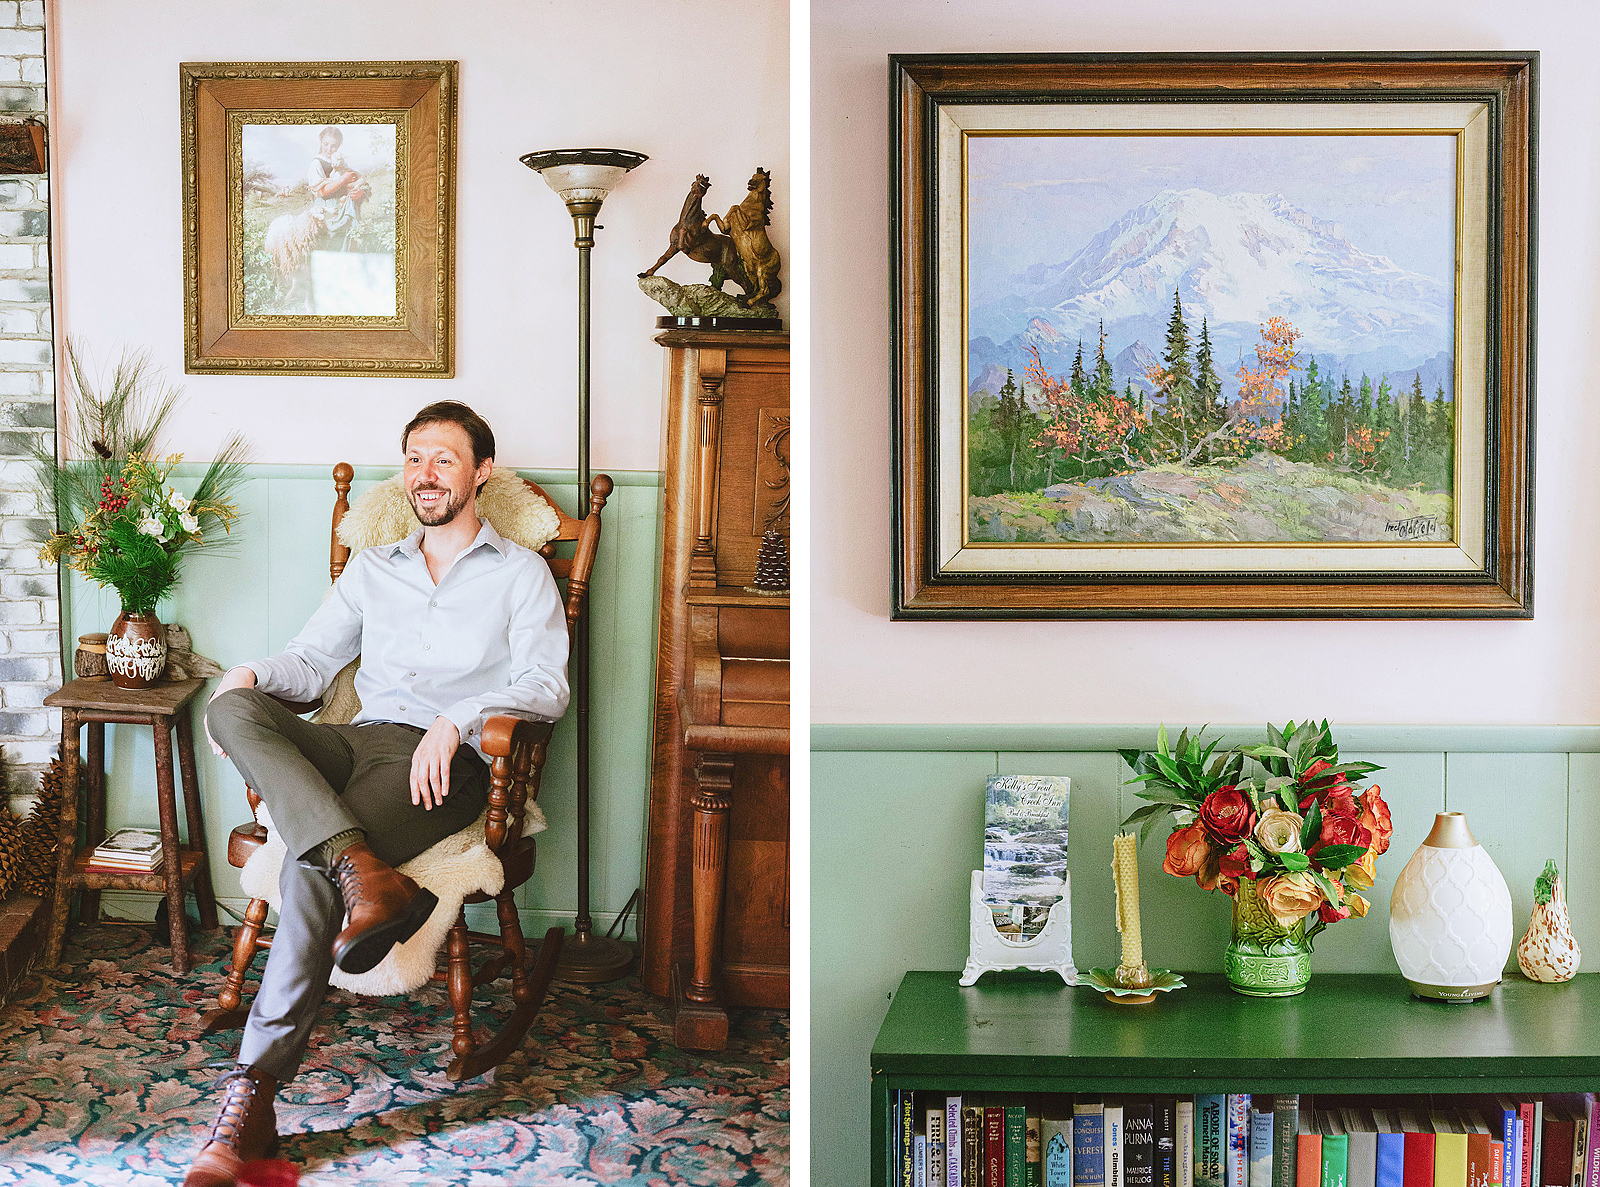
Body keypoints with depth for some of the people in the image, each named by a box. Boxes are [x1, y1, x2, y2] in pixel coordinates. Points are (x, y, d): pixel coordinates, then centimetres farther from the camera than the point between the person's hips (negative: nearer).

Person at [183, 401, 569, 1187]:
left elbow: (546, 686, -1)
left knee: (310, 870, -32)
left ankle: (250, 1099, -35)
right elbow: (312, 660, 21)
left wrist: (456, 721, -18)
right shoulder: (372, 569, 28)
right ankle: (365, 875, -45)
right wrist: (253, 675, -3)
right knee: (234, 709, -28)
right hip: (362, 741, 5)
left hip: (446, 762, -5)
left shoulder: (521, 574, 13)